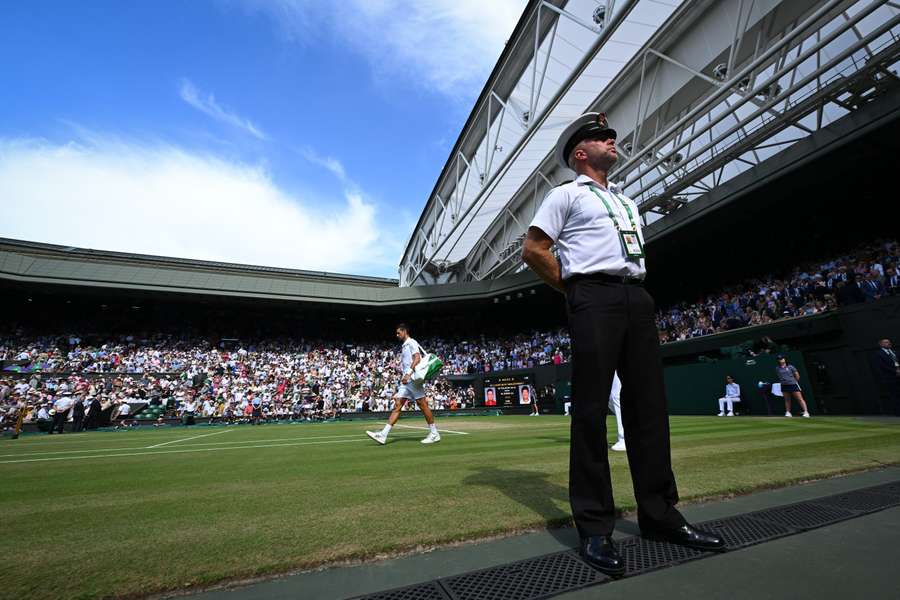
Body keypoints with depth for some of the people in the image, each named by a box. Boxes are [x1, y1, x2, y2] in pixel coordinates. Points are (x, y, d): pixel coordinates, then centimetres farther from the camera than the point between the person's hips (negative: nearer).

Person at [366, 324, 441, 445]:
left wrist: (409, 373, -26)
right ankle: (383, 435, -2)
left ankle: (434, 434, 8)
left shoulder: (412, 343, -4)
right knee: (397, 406, 2)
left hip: (414, 379, -9)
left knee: (423, 405, -3)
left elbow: (417, 358, -18)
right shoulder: (403, 347, 22)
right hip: (406, 381, 9)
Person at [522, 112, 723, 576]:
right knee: (590, 410, -7)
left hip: (638, 299, 8)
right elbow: (533, 250, -2)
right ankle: (594, 526, 3)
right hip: (595, 300, -7)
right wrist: (575, 288, -3)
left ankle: (659, 514, 19)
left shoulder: (627, 201, 30)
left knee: (649, 407, 6)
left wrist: (637, 291, 15)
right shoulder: (567, 194, 8)